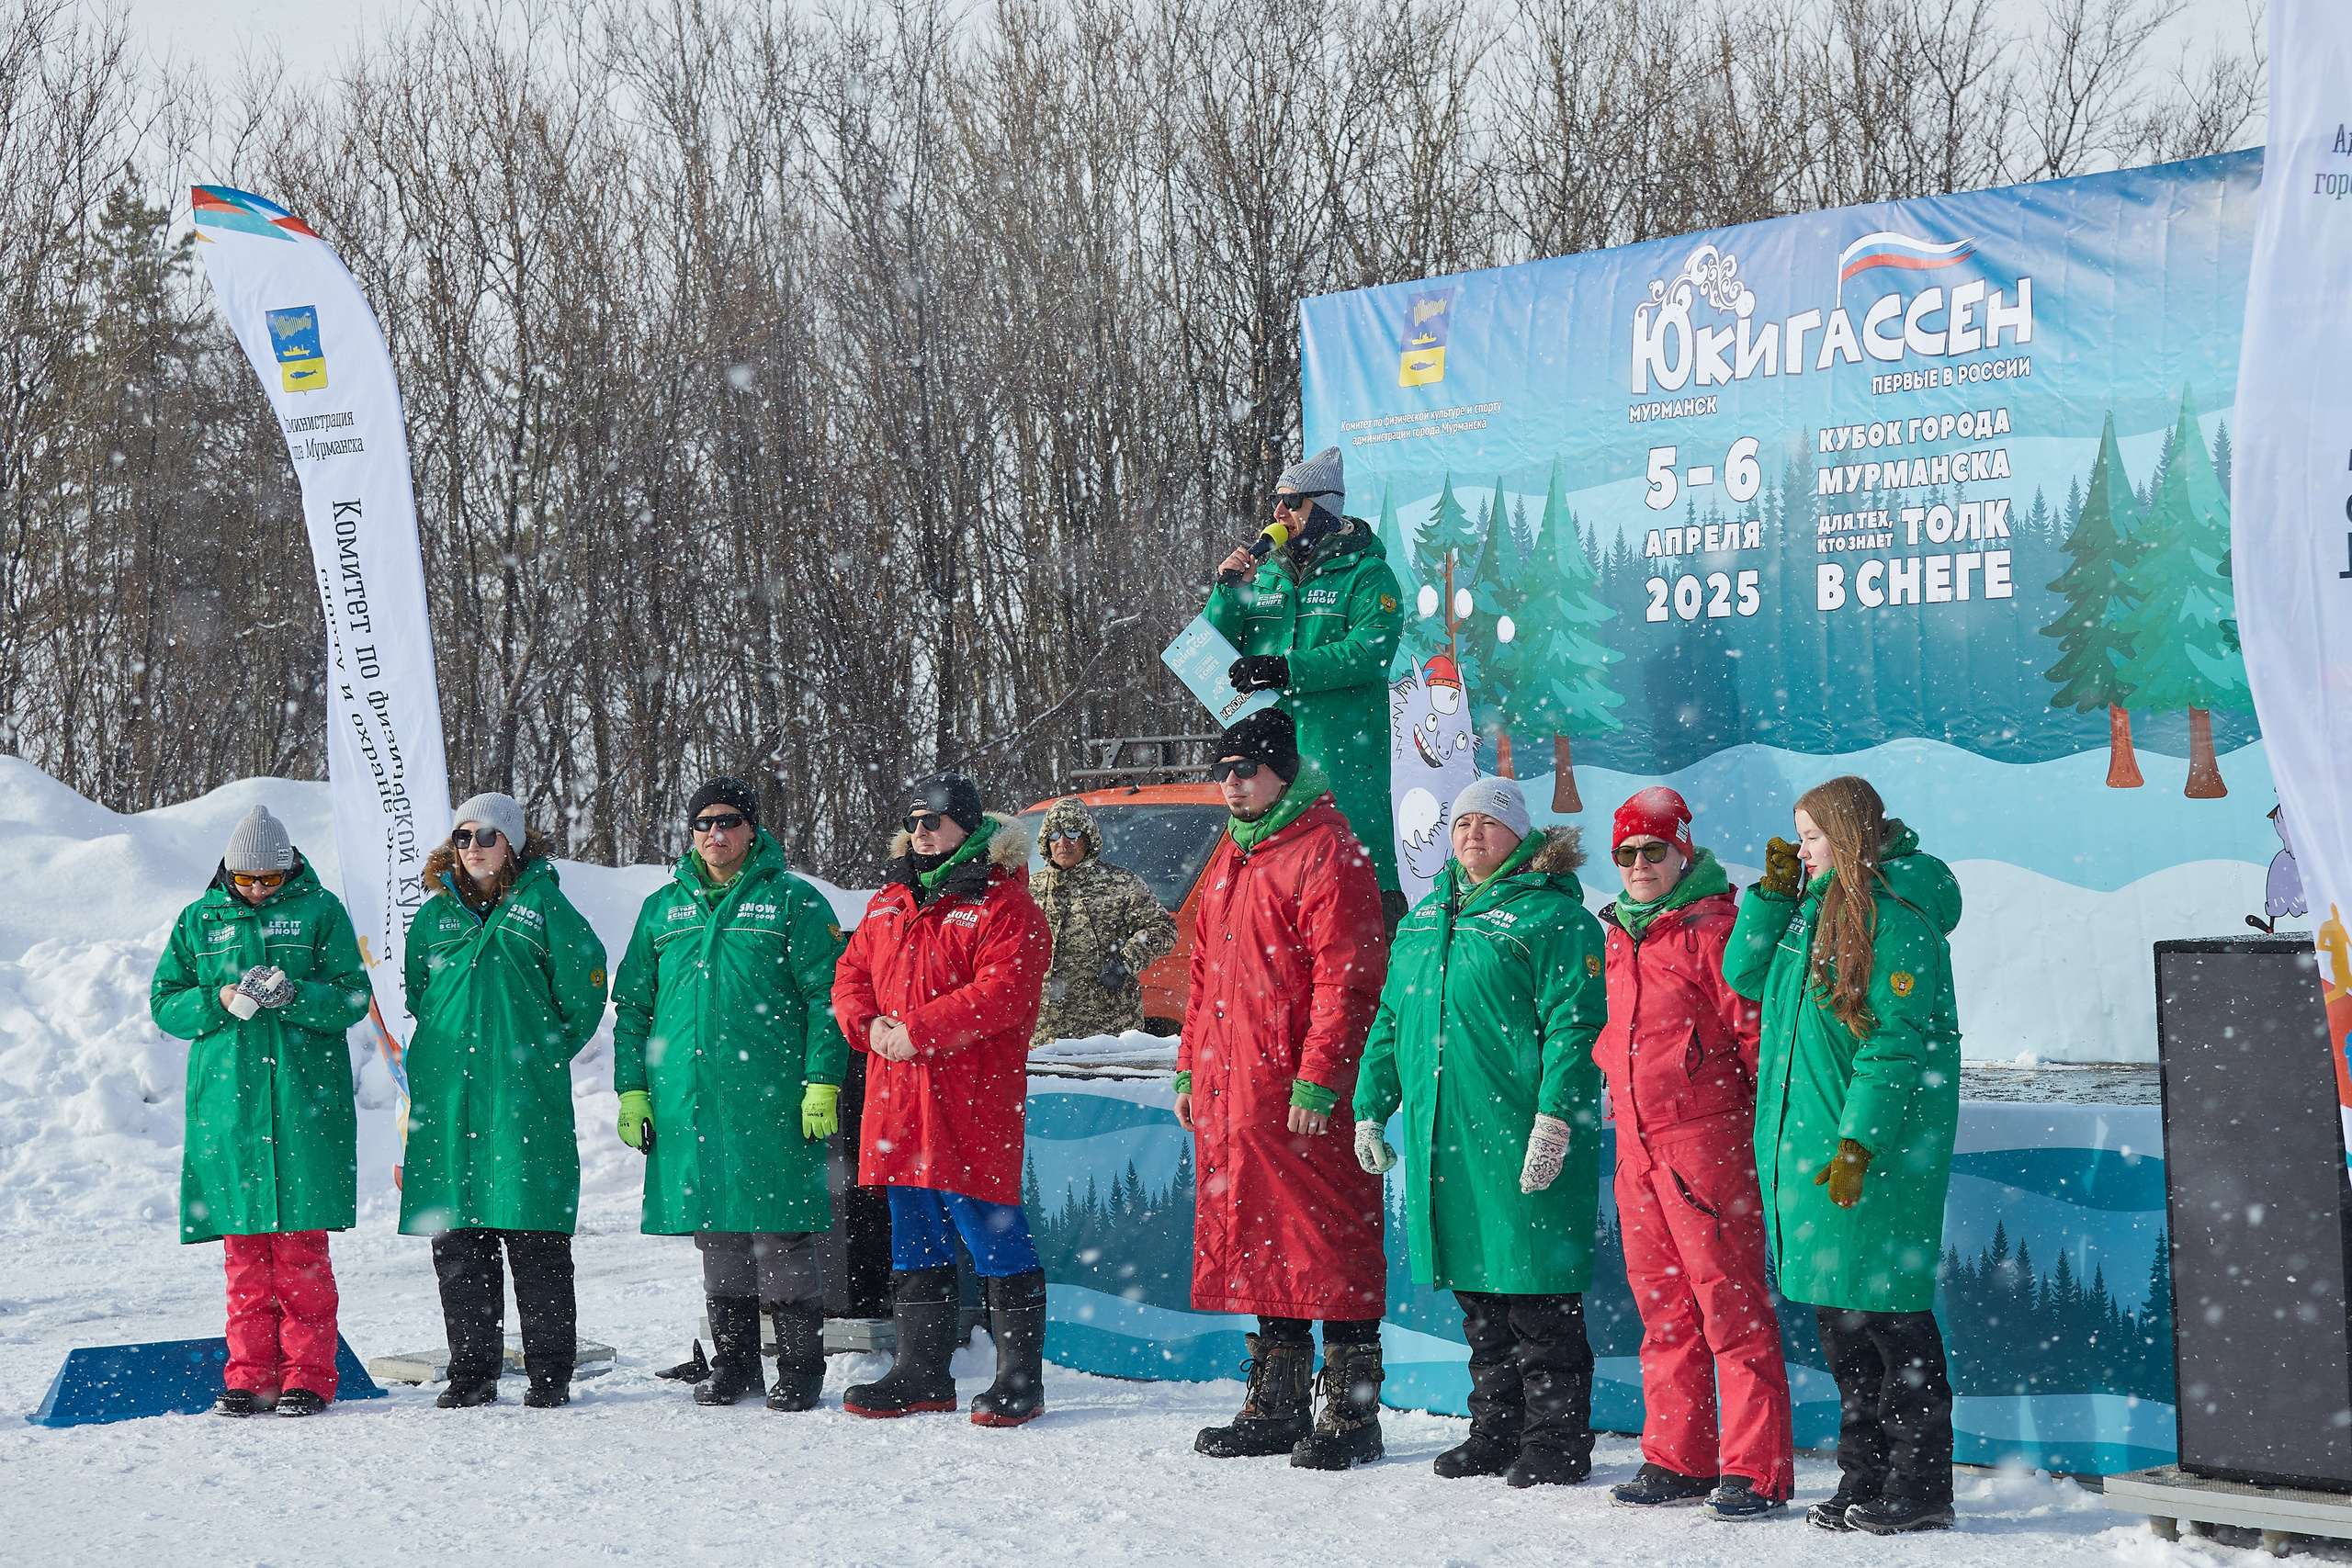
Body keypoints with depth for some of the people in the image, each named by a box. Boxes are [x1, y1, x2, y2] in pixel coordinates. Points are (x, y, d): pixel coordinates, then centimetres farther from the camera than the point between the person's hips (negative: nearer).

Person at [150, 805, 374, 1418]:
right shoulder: (200, 920, 12)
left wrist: (295, 995, -18)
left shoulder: (319, 911, 5)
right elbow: (166, 1002, 9)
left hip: (304, 1098, -2)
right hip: (228, 1099, 2)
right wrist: (222, 1001, -10)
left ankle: (308, 1375, 3)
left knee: (302, 1246, -3)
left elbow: (353, 997, 0)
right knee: (243, 1245, 4)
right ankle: (250, 1376, 9)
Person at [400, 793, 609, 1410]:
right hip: (447, 1096, 4)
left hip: (526, 1093, -4)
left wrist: (547, 1051, 5)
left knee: (536, 1237, -4)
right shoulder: (435, 915, 13)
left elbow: (583, 986, 1)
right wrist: (448, 1053, 15)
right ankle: (472, 1372, 12)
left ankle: (550, 1373, 3)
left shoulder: (542, 904, 1)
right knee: (456, 1237, 4)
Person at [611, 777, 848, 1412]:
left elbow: (827, 996, -2)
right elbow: (632, 1005, 17)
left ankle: (800, 1368, 4)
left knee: (780, 1231, -4)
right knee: (716, 1234, 8)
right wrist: (632, 1090, 9)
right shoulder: (662, 908, 14)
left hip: (772, 1098, -4)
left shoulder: (793, 901, 3)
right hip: (689, 1098, 4)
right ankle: (733, 1362, 18)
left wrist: (823, 1081, -10)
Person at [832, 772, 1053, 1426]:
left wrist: (918, 1032, -19)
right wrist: (870, 1024, -3)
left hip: (972, 1098, -7)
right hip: (898, 1095, 7)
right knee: (915, 1241, 13)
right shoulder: (890, 903, 19)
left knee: (995, 1237, -4)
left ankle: (1020, 1378, 3)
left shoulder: (1002, 902, -6)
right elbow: (852, 973, 19)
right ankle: (922, 1373, 21)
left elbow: (1001, 992, -17)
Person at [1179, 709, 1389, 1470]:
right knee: (1255, 1240, 11)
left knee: (1326, 1244, -5)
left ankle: (1351, 1414, 0)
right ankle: (1275, 1407, 19)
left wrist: (1316, 1080, -19)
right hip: (1230, 1092, 9)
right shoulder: (1230, 857, 19)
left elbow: (1345, 977, -15)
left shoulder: (1325, 851, -9)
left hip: (1303, 1095, -9)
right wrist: (1190, 1069, 18)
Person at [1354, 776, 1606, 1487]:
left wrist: (1554, 1117, -21)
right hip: (1442, 1137, 7)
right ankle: (1496, 1429, 22)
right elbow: (1390, 1020, 24)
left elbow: (1574, 1025, -13)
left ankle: (1557, 1440, 4)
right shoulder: (1424, 919, 18)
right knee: (1476, 1296, 12)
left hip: (1521, 1143, -7)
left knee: (1536, 1297, -4)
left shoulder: (1551, 916, -5)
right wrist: (1371, 1107, 19)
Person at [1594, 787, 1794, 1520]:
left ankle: (1754, 1471, -4)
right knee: (1662, 1303, 13)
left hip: (1706, 1138, -8)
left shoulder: (1712, 928, -9)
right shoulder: (1620, 936, 16)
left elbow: (1755, 1029, -11)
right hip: (1637, 1143, 8)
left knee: (1730, 1303, -7)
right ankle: (1677, 1459, 21)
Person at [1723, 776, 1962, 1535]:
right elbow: (1747, 975, 15)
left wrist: (1860, 1143, -20)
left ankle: (1921, 1486, 2)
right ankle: (1866, 1479, 19)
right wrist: (1774, 889, 5)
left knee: (1888, 1310, -5)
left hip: (1874, 1146, -9)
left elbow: (1894, 1041, -17)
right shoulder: (1815, 907, 14)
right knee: (1836, 1311, 11)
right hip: (1806, 1142, 9)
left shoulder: (1897, 918, -12)